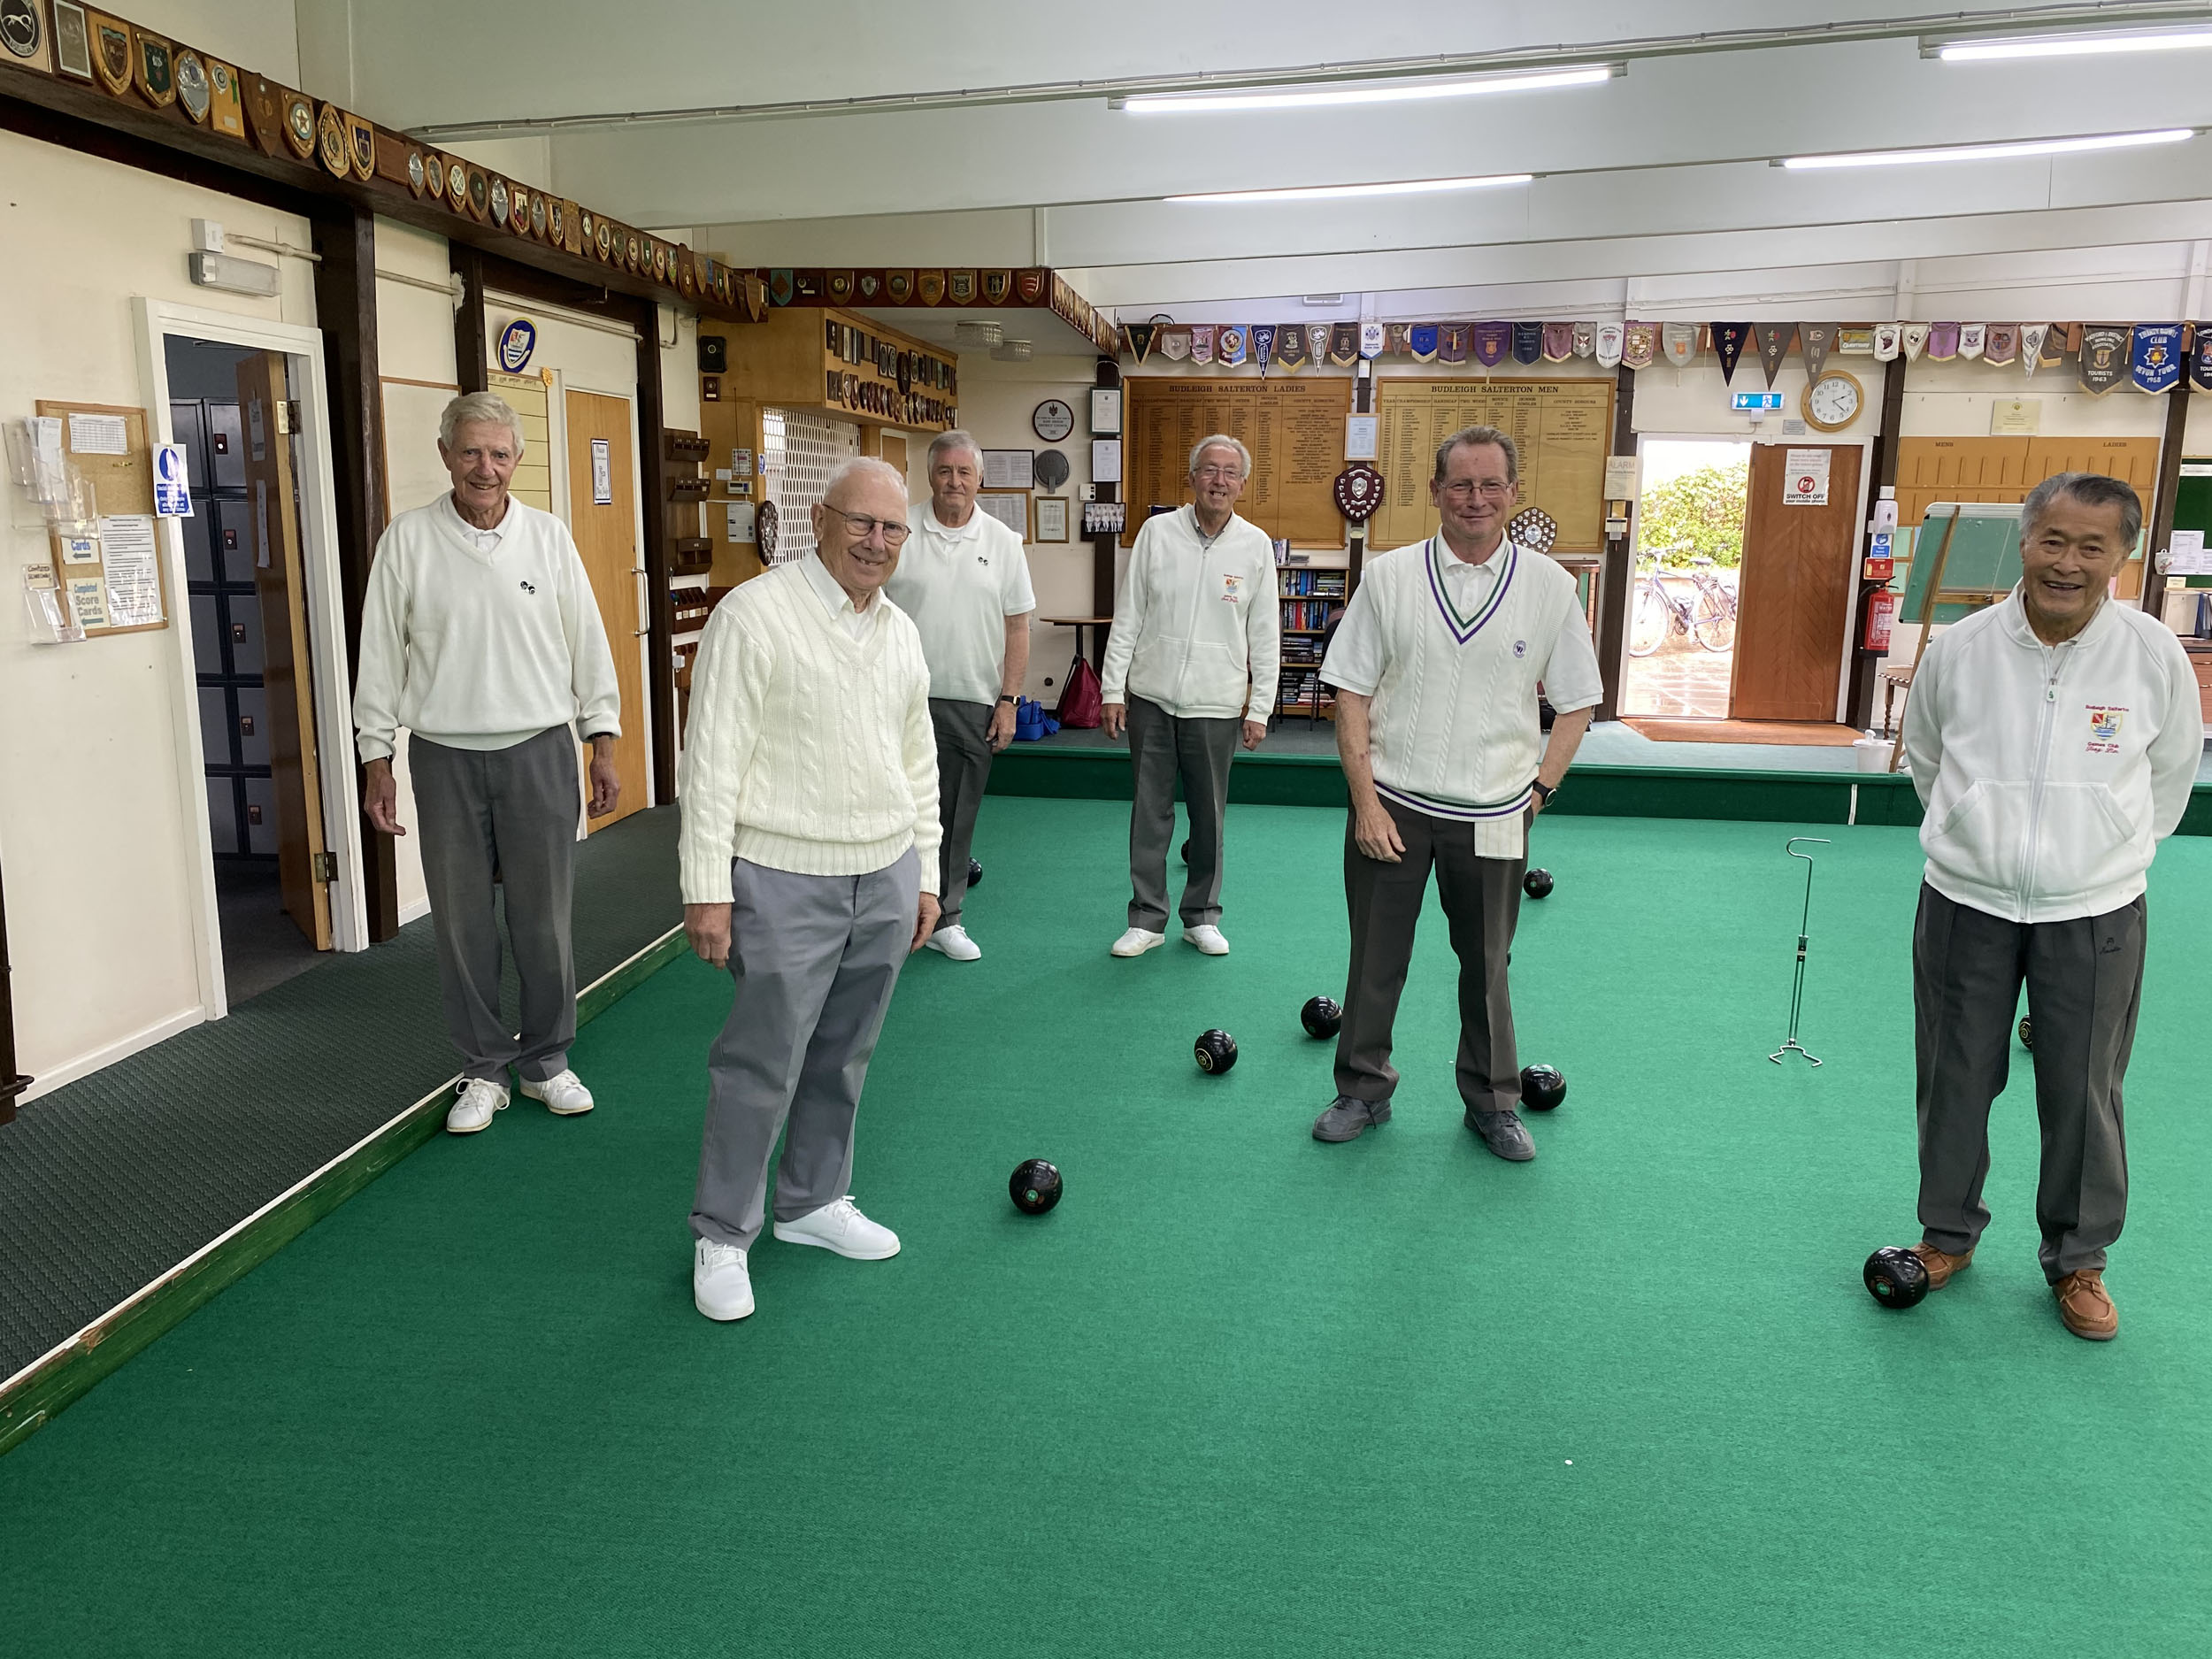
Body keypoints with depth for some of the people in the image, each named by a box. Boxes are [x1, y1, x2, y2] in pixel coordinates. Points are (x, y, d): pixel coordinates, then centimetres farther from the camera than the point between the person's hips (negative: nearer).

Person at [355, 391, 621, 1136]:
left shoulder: (548, 535, 3)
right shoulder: (408, 539, 0)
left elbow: (587, 644, 6)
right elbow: (381, 655, 3)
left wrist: (603, 747, 4)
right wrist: (377, 761, 0)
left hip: (539, 751, 0)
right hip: (445, 757, 0)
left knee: (543, 917, 5)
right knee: (461, 922, 6)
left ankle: (546, 1060, 21)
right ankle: (484, 1069, 21)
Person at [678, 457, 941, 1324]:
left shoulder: (901, 632, 10)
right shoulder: (754, 614, -11)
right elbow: (712, 758, -13)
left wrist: (924, 874, 16)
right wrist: (708, 888, -15)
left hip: (884, 879, 6)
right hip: (785, 882, -6)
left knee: (843, 1057, 15)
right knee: (762, 1066, 0)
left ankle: (812, 1201, 33)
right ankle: (722, 1236, 17)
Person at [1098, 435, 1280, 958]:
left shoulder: (1256, 545, 1)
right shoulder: (1157, 531, 1)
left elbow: (1265, 635, 4)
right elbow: (1127, 616, 3)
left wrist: (1259, 709, 1)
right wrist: (1113, 689, -1)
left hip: (1216, 705, 0)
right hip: (1150, 698, 0)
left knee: (1209, 815, 8)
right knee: (1149, 812, 5)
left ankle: (1202, 916, 24)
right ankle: (1147, 917, 17)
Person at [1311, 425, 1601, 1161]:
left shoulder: (1549, 585, -1)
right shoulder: (1388, 576, -2)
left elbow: (1576, 704, 7)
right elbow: (1352, 694, -1)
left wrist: (1536, 792, -1)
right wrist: (1366, 802, -7)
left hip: (1492, 816, 0)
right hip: (1393, 805, 0)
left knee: (1487, 965, 12)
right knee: (1375, 959, 9)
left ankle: (1493, 1103, 29)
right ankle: (1363, 1091, 27)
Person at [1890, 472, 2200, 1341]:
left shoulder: (2156, 655, -8)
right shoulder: (1958, 651, -8)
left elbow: (2171, 777, 9)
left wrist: (2113, 854, 14)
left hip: (2095, 916, 0)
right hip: (1966, 907, 1)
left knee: (2084, 1093, 8)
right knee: (1955, 1079, 11)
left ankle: (2078, 1260, 28)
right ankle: (1948, 1232, 31)